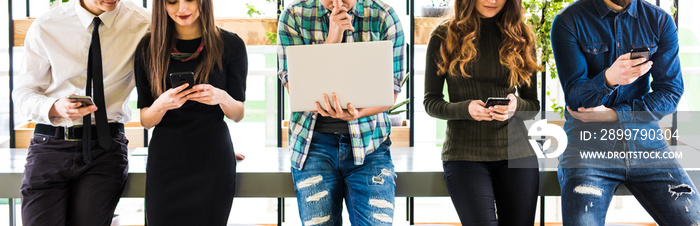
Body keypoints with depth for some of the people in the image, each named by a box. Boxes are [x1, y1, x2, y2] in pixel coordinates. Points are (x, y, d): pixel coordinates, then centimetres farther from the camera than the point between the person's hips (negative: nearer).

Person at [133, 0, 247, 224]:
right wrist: (161, 104, -18)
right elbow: (145, 120, 3)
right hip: (165, 162, 1)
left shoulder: (230, 44, -2)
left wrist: (222, 98, -18)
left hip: (212, 162, -1)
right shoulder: (149, 47, 2)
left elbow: (238, 114, 4)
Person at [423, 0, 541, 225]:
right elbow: (430, 102, 3)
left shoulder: (520, 37, 10)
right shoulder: (444, 35, 2)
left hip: (516, 153, 3)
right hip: (465, 154, -3)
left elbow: (533, 105, 12)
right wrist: (465, 109, -16)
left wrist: (515, 105, -12)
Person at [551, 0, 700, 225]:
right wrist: (608, 79, -28)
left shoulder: (660, 21, 7)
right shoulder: (568, 21, -2)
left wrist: (613, 114, -10)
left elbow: (671, 93, 3)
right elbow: (574, 96, -7)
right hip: (588, 145, -2)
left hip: (646, 142, 3)